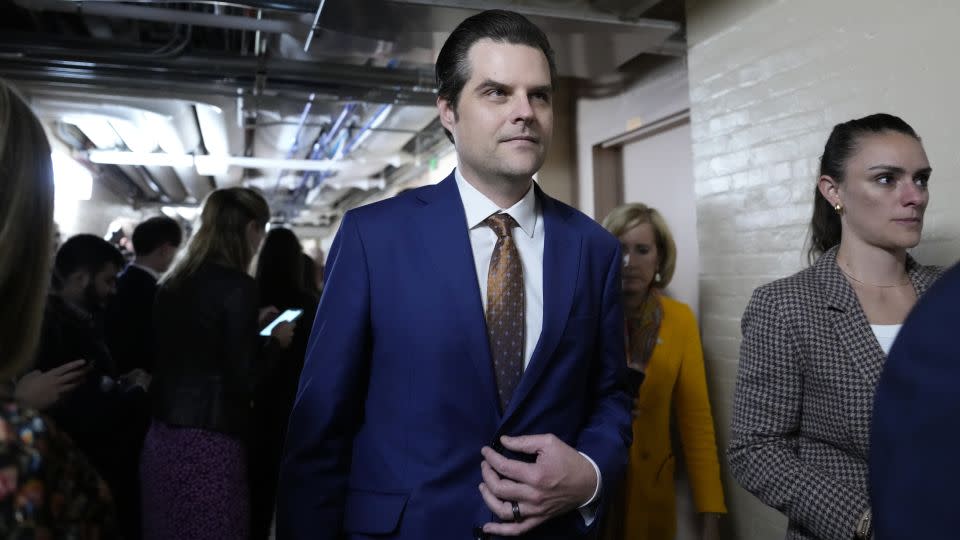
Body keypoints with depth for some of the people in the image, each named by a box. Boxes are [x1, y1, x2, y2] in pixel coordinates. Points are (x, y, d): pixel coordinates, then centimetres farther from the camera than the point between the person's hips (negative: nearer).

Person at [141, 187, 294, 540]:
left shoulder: (172, 283, 8)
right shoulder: (237, 286, -15)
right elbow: (243, 380, -15)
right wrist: (275, 341, 0)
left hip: (162, 438, 8)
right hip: (208, 446, -8)